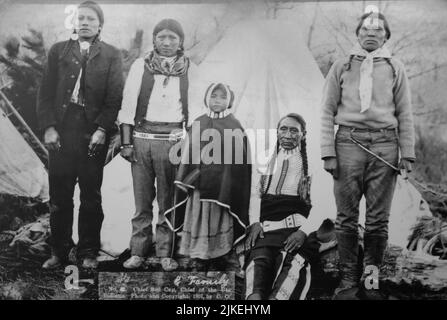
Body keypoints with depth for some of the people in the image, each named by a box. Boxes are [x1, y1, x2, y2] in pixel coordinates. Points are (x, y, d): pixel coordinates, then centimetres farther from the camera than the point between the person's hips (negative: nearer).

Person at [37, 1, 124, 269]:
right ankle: (59, 251, 19)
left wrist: (102, 129, -12)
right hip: (61, 133, 2)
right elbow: (46, 93, 8)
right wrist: (49, 127, -4)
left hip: (94, 134, -2)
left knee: (91, 198, 5)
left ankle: (89, 252, 16)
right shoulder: (58, 51, 13)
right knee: (59, 197, 6)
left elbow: (115, 97, -2)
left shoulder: (111, 55, 6)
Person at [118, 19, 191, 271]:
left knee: (168, 200, 3)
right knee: (142, 199, 4)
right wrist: (126, 142, 0)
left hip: (173, 140, 0)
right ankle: (138, 251, 15)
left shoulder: (189, 70, 6)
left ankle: (166, 253, 13)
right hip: (141, 137, 1)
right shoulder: (140, 66, 6)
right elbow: (128, 104, 6)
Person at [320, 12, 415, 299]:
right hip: (349, 142, -1)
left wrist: (407, 153, 2)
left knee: (378, 220, 2)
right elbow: (328, 112, 6)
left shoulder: (395, 68, 13)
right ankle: (348, 281, 9)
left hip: (384, 145, 1)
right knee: (347, 217, 0)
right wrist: (328, 153, -3)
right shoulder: (341, 67, 10)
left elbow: (405, 114, 10)